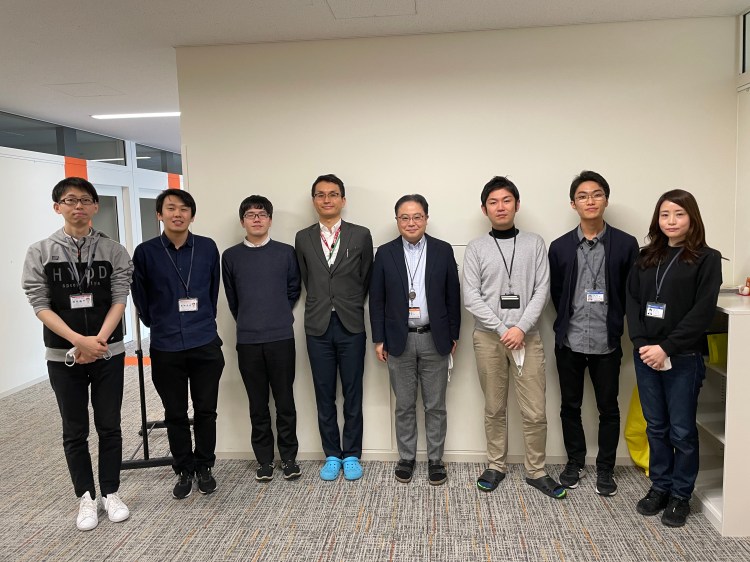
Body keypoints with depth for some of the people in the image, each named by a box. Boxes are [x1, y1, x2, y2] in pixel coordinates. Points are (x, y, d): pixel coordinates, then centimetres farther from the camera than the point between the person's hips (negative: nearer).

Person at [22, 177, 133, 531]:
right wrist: (80, 341, -16)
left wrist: (98, 341, -15)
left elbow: (120, 299, -4)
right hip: (63, 356, 0)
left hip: (108, 353, 0)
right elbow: (40, 305, -5)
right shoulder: (40, 252, -1)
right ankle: (86, 497, 25)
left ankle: (111, 493, 25)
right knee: (74, 431, 10)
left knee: (109, 426, 9)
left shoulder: (113, 251, 0)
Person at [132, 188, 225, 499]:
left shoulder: (208, 248, -1)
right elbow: (141, 297, 7)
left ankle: (204, 467, 27)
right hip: (166, 348, 0)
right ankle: (184, 470, 27)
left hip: (206, 344, 1)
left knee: (206, 411, 9)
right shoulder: (145, 252, -4)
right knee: (175, 414, 11)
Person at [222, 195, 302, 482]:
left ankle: (289, 457, 20)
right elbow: (231, 298, 13)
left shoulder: (286, 252, 1)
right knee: (258, 404, 10)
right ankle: (265, 459, 23)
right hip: (247, 340, 1)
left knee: (285, 401, 6)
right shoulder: (230, 256, 3)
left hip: (282, 337, -1)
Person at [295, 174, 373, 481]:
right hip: (318, 326, 2)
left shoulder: (361, 235, 0)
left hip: (351, 325, -1)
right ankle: (332, 455, 25)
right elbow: (306, 279, 12)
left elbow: (366, 279, 6)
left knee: (352, 394, 7)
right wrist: (321, 304, 11)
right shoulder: (303, 238, 5)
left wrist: (351, 305, 10)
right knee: (324, 396, 10)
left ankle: (351, 455, 23)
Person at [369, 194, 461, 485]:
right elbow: (376, 300, 2)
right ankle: (406, 458, 26)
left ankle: (435, 460, 24)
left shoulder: (443, 251, 0)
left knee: (435, 406, 9)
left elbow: (453, 297, 3)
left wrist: (453, 336, 3)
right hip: (400, 340, 0)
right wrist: (379, 339, -1)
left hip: (434, 339, 0)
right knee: (404, 406, 11)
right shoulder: (385, 253, 1)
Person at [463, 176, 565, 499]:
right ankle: (497, 466, 26)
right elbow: (471, 298, -5)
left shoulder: (534, 244, 4)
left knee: (535, 412, 3)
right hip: (488, 337, 0)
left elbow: (542, 291, -2)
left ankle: (536, 472, 20)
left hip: (527, 336, 0)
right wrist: (502, 330, -12)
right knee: (495, 409, 11)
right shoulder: (475, 249, 1)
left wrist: (521, 328, -13)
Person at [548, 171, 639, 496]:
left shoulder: (625, 244, -3)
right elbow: (556, 293, 6)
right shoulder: (560, 247, 1)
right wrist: (570, 321, 3)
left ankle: (605, 469, 27)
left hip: (607, 343, -1)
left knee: (608, 409, 10)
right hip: (569, 341, 1)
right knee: (570, 407, 12)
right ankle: (575, 463, 30)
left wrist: (615, 325, 0)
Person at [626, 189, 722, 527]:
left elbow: (703, 312, -12)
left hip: (683, 358, -4)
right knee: (656, 427, 13)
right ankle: (659, 487, 28)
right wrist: (642, 344, -10)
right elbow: (632, 301, 4)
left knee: (682, 430, 6)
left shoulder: (706, 259, -4)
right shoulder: (646, 257, 9)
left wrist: (666, 348, -17)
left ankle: (680, 495, 23)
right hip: (646, 355, 4)